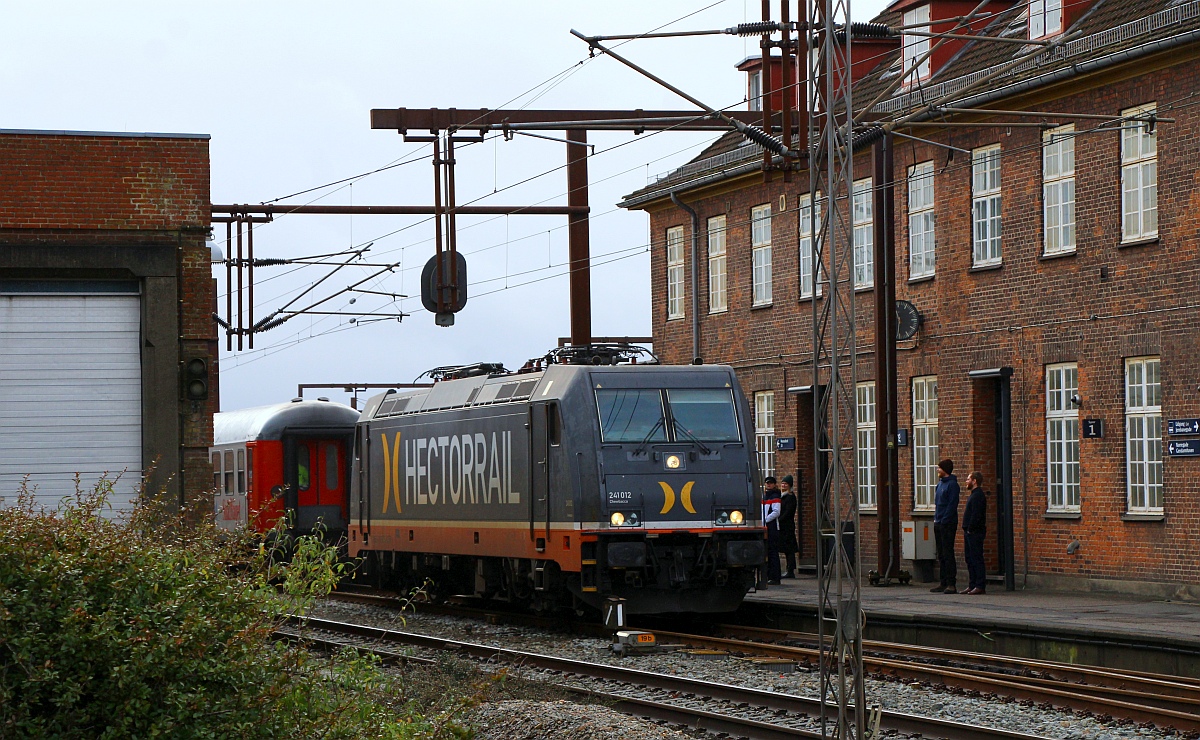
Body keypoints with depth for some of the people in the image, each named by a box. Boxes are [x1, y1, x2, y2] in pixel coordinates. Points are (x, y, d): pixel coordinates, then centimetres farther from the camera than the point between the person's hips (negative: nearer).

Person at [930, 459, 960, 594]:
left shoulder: (952, 484, -10)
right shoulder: (940, 484, 17)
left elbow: (952, 505, -16)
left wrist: (944, 520, -19)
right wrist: (936, 519, 12)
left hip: (948, 524, -9)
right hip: (938, 524, 9)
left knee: (948, 554, -10)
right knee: (941, 555, 10)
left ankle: (952, 584, -10)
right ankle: (944, 583, 14)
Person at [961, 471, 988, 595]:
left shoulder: (978, 495, -14)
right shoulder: (973, 495, 19)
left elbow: (976, 515, -21)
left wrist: (970, 529, -18)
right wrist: (967, 530, 14)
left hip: (975, 532, -11)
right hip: (969, 532, 11)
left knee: (976, 559, -9)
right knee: (969, 558, 12)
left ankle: (980, 586, -9)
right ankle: (972, 585, 16)